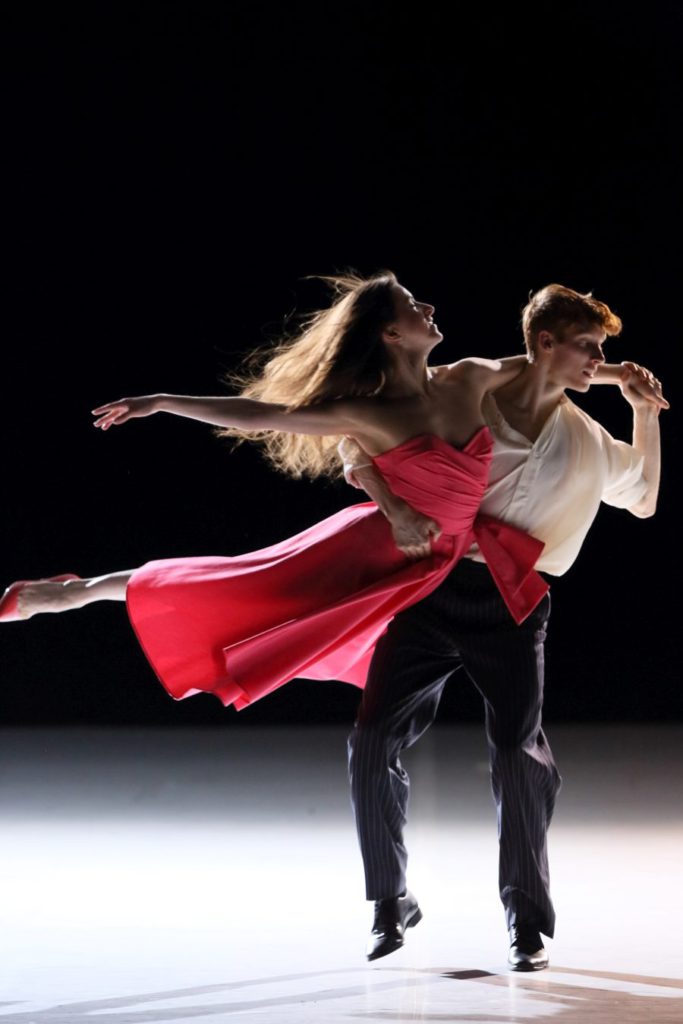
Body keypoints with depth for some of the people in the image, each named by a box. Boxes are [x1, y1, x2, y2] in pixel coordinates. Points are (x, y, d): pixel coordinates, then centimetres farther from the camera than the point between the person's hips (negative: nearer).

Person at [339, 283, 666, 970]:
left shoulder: (587, 443, 15)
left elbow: (643, 497, 29)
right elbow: (360, 450, 2)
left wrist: (646, 413, 16)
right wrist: (397, 512, -16)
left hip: (512, 609, 1)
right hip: (432, 588, -1)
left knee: (519, 752, -14)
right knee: (372, 741, -8)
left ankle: (528, 922, -1)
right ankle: (391, 902, 9)